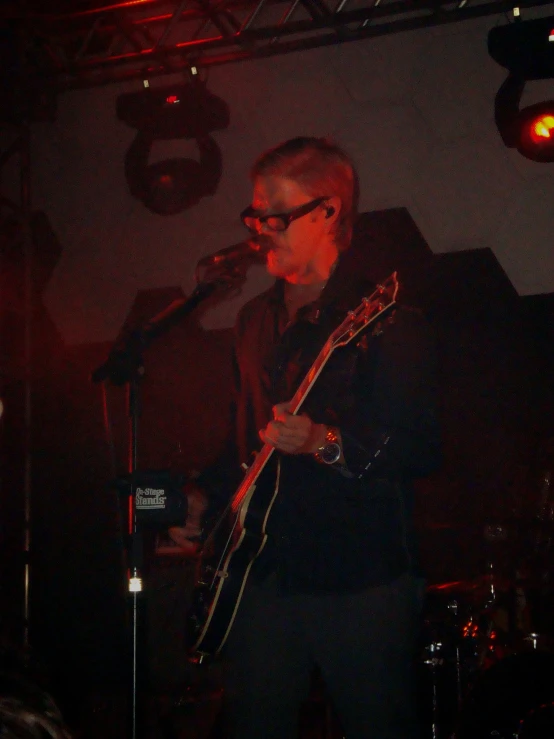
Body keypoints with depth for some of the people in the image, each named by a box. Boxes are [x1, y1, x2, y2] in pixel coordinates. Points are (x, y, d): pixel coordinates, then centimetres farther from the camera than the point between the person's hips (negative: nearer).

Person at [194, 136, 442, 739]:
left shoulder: (384, 316, -9)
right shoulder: (256, 319, 15)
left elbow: (421, 450, -15)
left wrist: (327, 445, -27)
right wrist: (207, 496, 10)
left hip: (361, 580, -7)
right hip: (266, 574, 7)